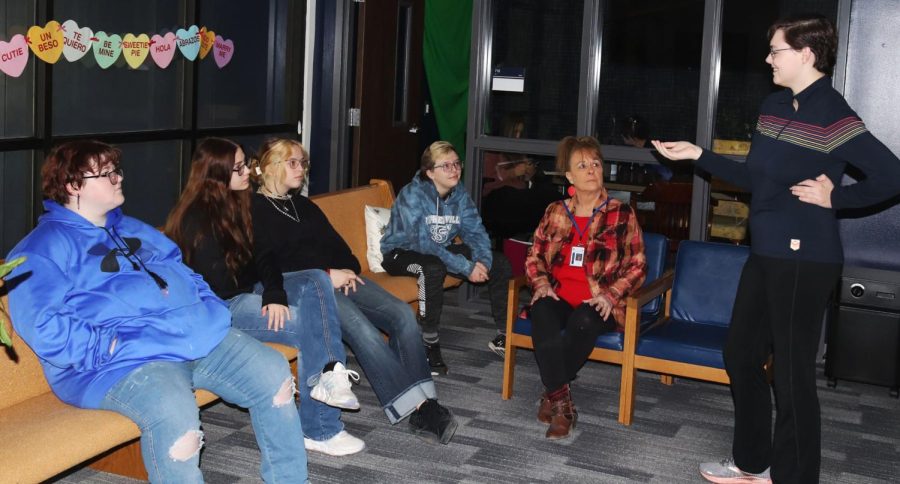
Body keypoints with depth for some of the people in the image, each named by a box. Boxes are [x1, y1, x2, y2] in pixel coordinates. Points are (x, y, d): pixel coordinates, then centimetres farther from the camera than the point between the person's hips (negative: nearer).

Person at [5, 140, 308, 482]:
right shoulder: (42, 249, -1)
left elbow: (183, 273, 29)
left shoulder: (134, 230, 26)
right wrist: (109, 348, -20)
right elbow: (44, 327, -13)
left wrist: (215, 312, 11)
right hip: (123, 362, -8)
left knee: (274, 372, -3)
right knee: (175, 415, -37)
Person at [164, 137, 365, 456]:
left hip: (244, 290, 9)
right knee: (304, 325, -21)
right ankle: (319, 430, -9)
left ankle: (331, 372, -24)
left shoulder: (231, 205, 9)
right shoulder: (197, 218, -18)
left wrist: (275, 293, -17)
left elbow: (257, 256, 2)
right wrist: (264, 288, -2)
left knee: (316, 280, -8)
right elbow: (220, 285, -20)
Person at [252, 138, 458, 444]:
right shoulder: (254, 210, 2)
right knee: (361, 328, -31)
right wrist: (326, 276, -14)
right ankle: (418, 409, -30)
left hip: (338, 278, 7)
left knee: (402, 314, -17)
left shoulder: (304, 206, 26)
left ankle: (424, 403, -21)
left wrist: (348, 271, 0)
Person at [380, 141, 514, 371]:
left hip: (440, 250, 7)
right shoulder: (412, 195, -25)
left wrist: (482, 261, -28)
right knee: (433, 267, -41)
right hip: (401, 253, -7)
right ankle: (430, 345, -30)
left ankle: (504, 336, 6)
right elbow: (423, 243, -32)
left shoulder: (460, 194, -4)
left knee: (499, 262, -4)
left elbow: (475, 231, -6)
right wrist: (466, 267, -35)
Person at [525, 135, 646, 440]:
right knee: (541, 313, -34)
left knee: (584, 321, -38)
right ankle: (562, 404, -33)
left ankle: (552, 393, -19)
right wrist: (541, 284, -3)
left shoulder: (621, 214, 5)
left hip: (598, 305, -2)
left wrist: (610, 295, -11)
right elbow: (534, 256, 17)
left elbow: (637, 266, 3)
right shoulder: (555, 212, 13)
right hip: (559, 297, 2)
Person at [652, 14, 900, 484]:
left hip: (804, 259, -9)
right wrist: (698, 155, 12)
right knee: (740, 355, 18)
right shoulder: (773, 105, 10)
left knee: (792, 374, -1)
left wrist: (834, 197, -14)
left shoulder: (832, 115, -16)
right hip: (765, 253, 10)